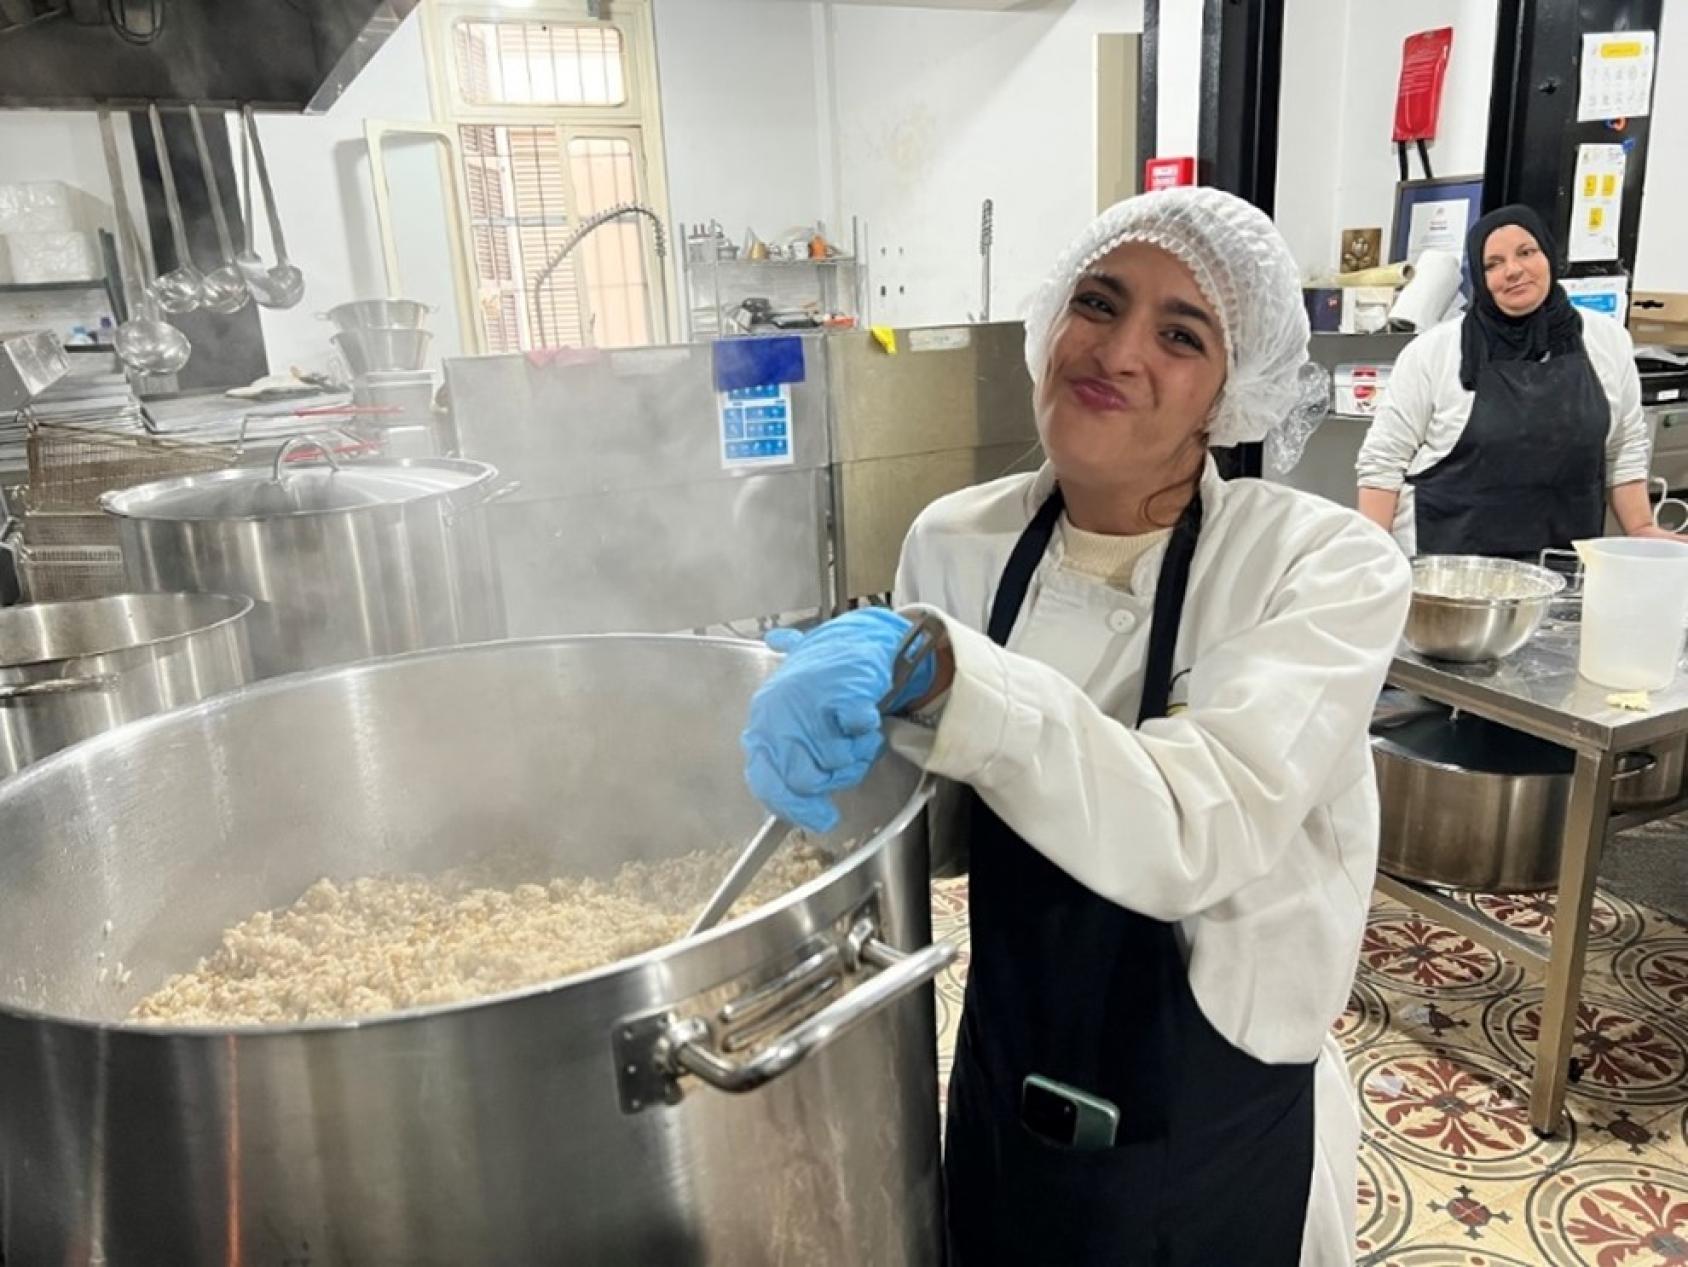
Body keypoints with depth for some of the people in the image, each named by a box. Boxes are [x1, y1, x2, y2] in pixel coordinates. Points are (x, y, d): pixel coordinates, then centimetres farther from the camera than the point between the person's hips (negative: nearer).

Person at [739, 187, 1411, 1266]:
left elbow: (1191, 836, -34)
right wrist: (822, 727, -18)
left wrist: (930, 667, -44)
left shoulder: (1329, 569, -20)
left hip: (1213, 1139, -3)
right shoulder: (955, 544, -9)